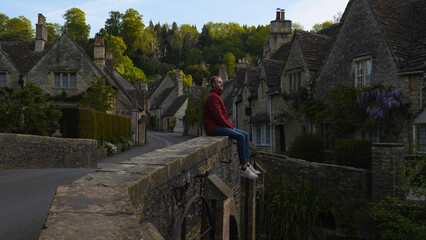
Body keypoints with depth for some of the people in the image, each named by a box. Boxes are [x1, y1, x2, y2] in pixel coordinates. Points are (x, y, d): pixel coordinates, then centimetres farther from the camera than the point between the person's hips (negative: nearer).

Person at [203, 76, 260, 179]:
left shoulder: (216, 97, 21)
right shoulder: (212, 97, -12)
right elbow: (217, 116, -20)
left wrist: (231, 125, 7)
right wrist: (229, 126, -12)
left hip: (221, 126, 10)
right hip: (213, 128, -10)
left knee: (245, 135, 0)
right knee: (240, 137, -23)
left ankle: (248, 165, -3)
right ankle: (244, 169, -19)